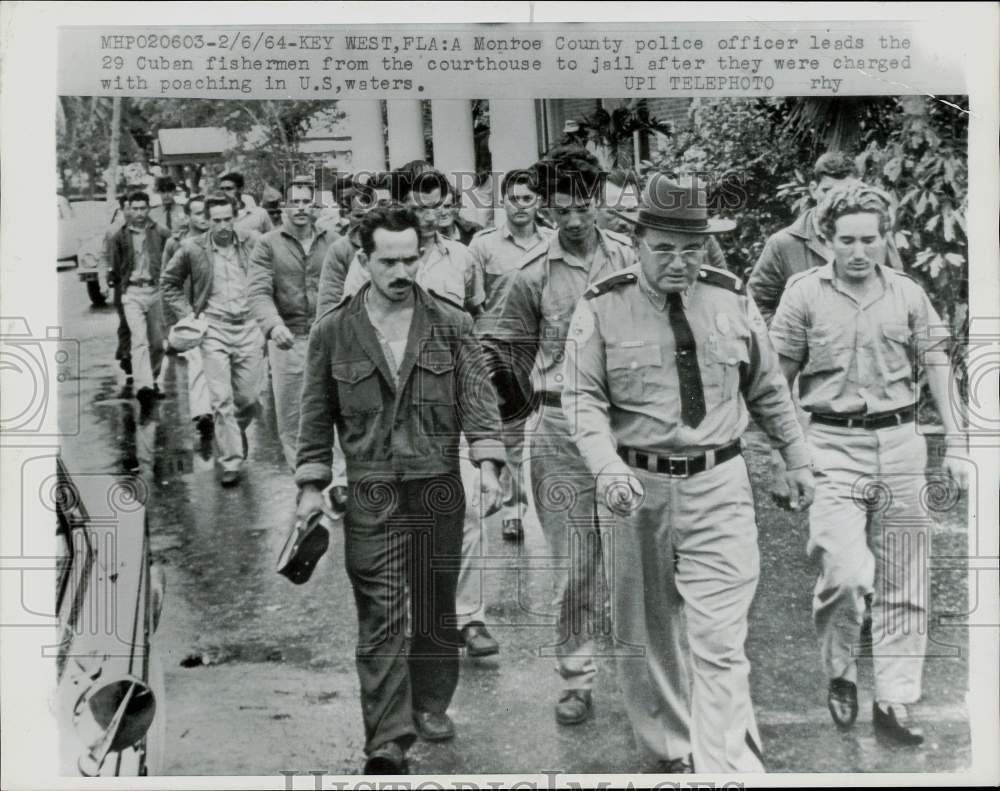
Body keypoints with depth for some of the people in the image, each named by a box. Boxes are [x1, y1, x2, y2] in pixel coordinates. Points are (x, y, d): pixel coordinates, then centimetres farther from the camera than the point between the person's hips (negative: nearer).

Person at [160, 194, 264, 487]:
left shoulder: (251, 245, 2)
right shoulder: (192, 248, -1)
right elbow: (169, 283, 12)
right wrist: (187, 315, 2)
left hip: (248, 327, 2)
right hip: (213, 329, -1)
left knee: (249, 398, 5)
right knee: (221, 399, -7)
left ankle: (237, 429, 38)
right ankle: (231, 462, 1)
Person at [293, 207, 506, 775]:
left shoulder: (452, 324, 2)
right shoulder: (333, 331, 2)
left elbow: (478, 394, -4)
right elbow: (317, 413, 8)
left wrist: (488, 461, -17)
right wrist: (312, 484, 5)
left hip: (439, 489, 1)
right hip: (370, 497, -1)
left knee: (438, 610, 13)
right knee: (380, 620, -3)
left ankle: (431, 705, 33)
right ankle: (388, 743, 0)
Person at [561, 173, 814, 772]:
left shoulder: (733, 300, 5)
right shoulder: (603, 307, -3)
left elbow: (769, 390, 16)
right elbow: (583, 398, -7)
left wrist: (798, 459, 19)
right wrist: (606, 465, -23)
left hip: (719, 487, 1)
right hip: (638, 488, 0)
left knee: (720, 642, -6)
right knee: (648, 634, 12)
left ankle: (726, 769, 1)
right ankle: (671, 751, 32)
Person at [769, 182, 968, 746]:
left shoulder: (908, 294, 6)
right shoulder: (805, 293, -1)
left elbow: (937, 366, 12)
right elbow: (779, 377, 3)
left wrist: (956, 443, 8)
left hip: (900, 443, 3)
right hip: (833, 445, -3)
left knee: (903, 583, 7)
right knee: (846, 572, -15)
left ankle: (895, 701, 19)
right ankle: (840, 677, 12)